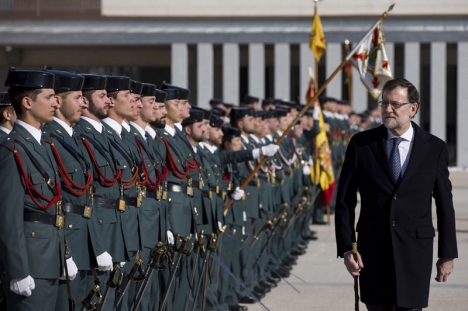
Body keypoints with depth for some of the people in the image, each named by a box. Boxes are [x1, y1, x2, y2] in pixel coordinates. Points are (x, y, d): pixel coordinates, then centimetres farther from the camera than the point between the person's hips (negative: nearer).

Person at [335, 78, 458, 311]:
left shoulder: (435, 148, 1)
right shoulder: (361, 144, 1)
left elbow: (445, 204, 5)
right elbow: (345, 201, 3)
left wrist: (447, 254, 5)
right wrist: (346, 249, -4)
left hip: (414, 250, -1)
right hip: (373, 249, 1)